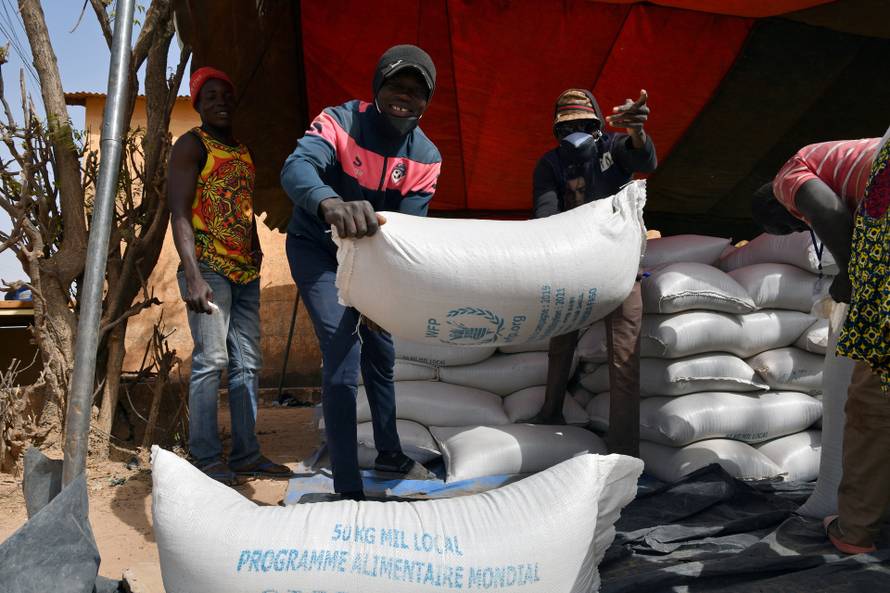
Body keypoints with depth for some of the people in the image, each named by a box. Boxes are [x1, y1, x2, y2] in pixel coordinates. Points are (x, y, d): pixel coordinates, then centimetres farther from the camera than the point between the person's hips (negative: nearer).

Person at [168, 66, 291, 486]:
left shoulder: (244, 152, 20)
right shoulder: (192, 145, -1)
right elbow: (180, 213, -11)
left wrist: (257, 255, 14)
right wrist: (192, 276, -22)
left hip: (246, 272, 8)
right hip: (209, 267, -7)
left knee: (248, 364, 6)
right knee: (211, 359, -11)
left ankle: (246, 454, 11)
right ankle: (206, 458, -4)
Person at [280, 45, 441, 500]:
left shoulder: (425, 157, -12)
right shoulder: (340, 122, -24)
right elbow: (296, 167, -43)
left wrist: (380, 290, -36)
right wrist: (331, 204, -67)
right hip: (317, 249, -5)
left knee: (381, 352, 15)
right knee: (343, 355, -17)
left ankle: (389, 452, 38)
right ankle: (347, 488, -8)